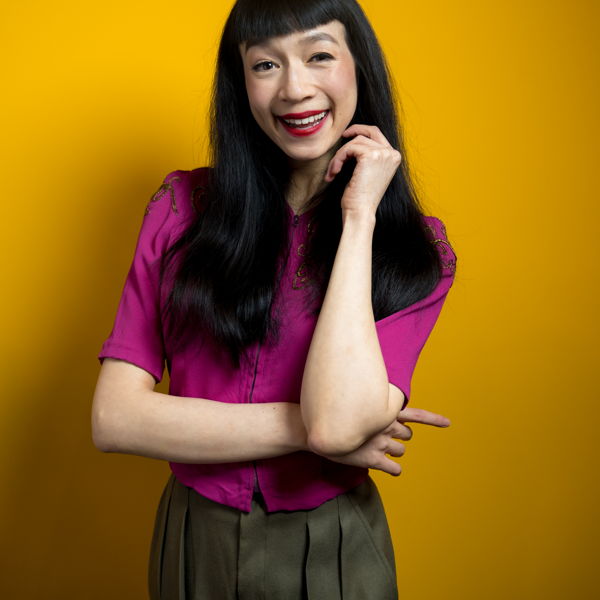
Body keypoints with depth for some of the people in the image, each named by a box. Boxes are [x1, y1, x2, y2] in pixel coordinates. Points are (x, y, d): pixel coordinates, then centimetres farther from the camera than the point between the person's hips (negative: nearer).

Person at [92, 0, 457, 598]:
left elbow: (337, 421, -27)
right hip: (193, 543, 1)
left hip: (333, 552, -1)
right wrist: (311, 430, -19)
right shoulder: (183, 206, -7)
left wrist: (359, 214, -22)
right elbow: (113, 417, -15)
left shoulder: (416, 248, -10)